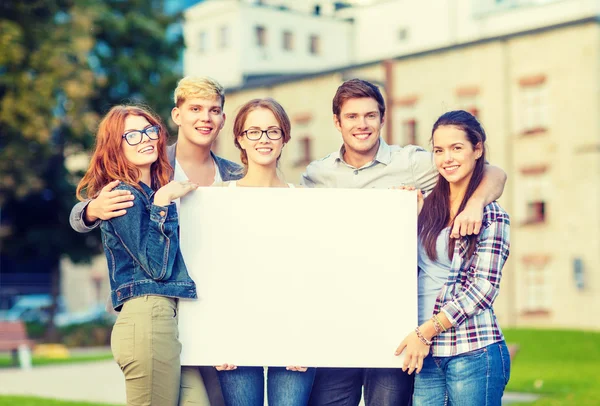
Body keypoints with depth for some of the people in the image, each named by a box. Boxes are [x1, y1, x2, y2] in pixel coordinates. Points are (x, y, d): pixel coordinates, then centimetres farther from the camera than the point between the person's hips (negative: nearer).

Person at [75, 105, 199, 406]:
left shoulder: (156, 190, 20)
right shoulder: (123, 195, -6)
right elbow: (157, 266, -14)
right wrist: (164, 202, -14)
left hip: (164, 316, 9)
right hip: (148, 316, -9)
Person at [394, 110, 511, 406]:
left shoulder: (492, 216, -3)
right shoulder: (429, 207, 12)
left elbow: (484, 288, -10)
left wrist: (427, 330, -13)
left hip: (473, 351, -5)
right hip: (427, 354, 5)